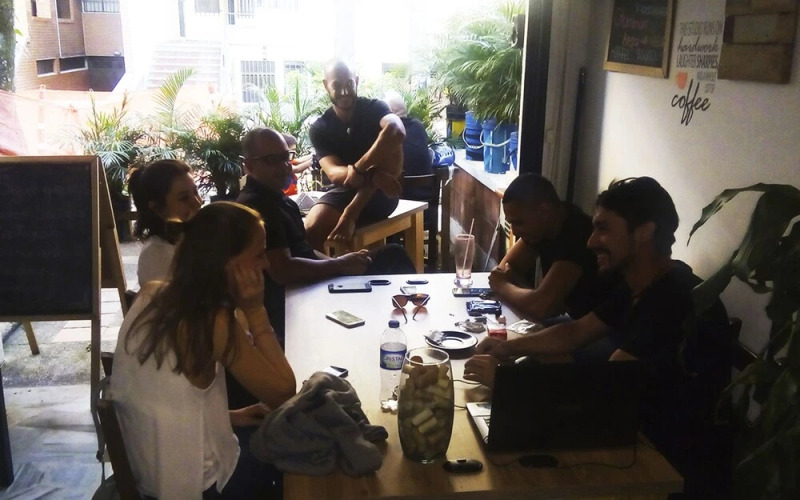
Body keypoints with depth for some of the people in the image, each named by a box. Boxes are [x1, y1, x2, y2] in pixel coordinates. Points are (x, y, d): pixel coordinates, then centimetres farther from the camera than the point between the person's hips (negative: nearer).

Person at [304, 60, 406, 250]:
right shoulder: (319, 128, -2)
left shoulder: (374, 107, -6)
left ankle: (350, 214, -29)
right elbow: (334, 174, -16)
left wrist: (358, 169, -38)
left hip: (380, 193, 0)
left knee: (391, 140, -27)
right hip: (345, 192, 1)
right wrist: (371, 175, -36)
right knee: (311, 230, -29)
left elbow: (397, 131, -30)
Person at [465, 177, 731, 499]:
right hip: (645, 438, 8)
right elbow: (575, 332, 12)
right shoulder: (638, 286, 2)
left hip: (679, 467, -8)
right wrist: (509, 348, -4)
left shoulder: (677, 303, -28)